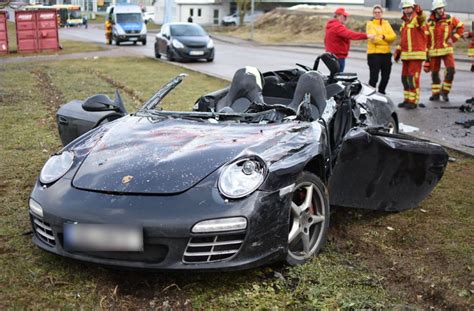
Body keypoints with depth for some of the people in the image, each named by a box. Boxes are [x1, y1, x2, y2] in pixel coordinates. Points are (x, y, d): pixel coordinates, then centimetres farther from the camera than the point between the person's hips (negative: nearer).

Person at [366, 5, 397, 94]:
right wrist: (387, 40, -9)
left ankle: (381, 93, 28)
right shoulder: (370, 24, -1)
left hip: (386, 53, 5)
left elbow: (393, 36, 1)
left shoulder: (386, 23, 14)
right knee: (374, 77, -8)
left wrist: (384, 37, -16)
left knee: (386, 77, 12)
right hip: (374, 54, -5)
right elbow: (373, 38, -15)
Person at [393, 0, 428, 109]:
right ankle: (407, 99, 21)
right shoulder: (404, 22, 17)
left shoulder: (417, 19, -7)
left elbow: (422, 18, -33)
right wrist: (398, 50, 16)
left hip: (416, 54, -8)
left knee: (413, 78, -9)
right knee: (405, 78, 11)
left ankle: (414, 101, -3)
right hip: (406, 55, 8)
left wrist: (419, 12, -55)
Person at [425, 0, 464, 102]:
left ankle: (445, 91, 2)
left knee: (451, 70, -15)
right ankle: (435, 93, 22)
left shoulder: (450, 19, 0)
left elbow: (460, 27, 12)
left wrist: (453, 38, 1)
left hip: (447, 50, -1)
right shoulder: (429, 22, 1)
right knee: (434, 72, 8)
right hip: (434, 51, 1)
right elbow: (426, 38, 4)